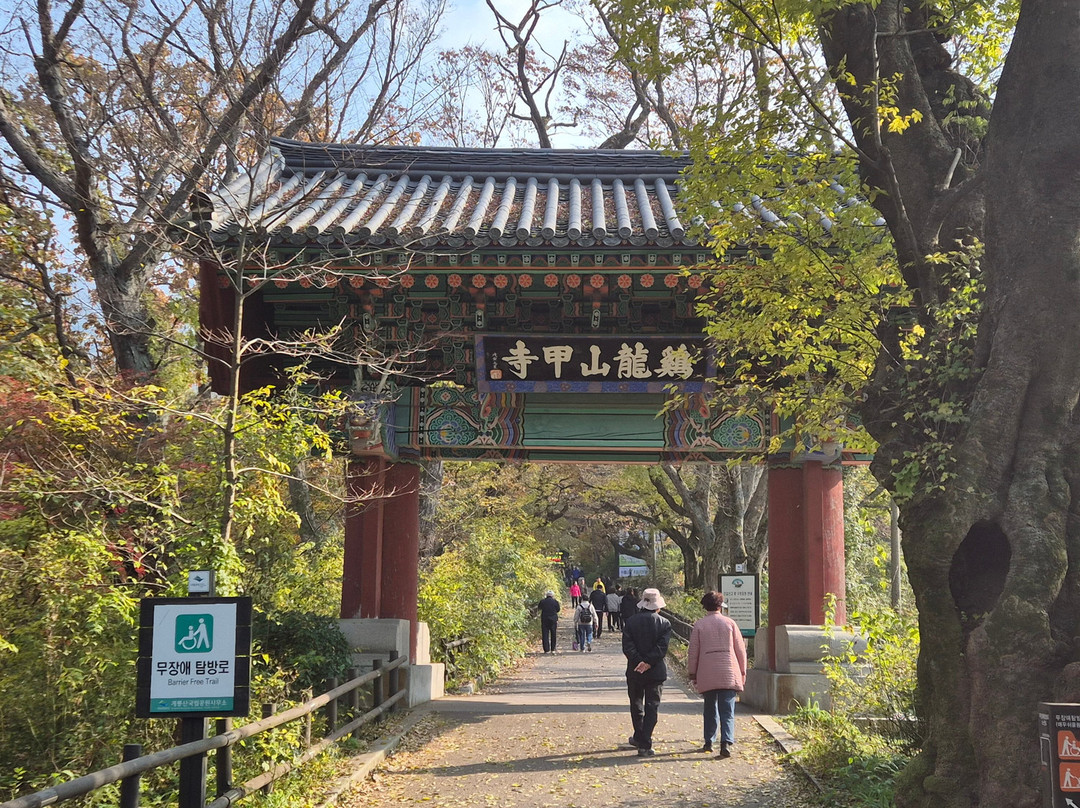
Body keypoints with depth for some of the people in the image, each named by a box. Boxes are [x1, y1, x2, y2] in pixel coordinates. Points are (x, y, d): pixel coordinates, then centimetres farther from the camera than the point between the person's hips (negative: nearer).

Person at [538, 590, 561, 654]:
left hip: (544, 620, 0)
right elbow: (558, 610, 4)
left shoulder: (542, 601, -5)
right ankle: (552, 649, 12)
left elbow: (539, 608, 14)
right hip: (553, 620, 0)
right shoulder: (555, 602, -6)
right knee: (553, 635, 11)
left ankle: (546, 650, 0)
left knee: (545, 635, 4)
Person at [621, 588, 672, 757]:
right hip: (656, 671, -2)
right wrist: (648, 663, -16)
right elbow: (662, 647, -14)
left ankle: (639, 738, 35)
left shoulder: (631, 622, -1)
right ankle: (644, 745, -5)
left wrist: (639, 662, -14)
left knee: (636, 705, 20)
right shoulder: (664, 623, -4)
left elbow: (627, 646, -10)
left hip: (635, 672, 2)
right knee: (652, 707, 2)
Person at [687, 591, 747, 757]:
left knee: (710, 709, 15)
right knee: (727, 711, -2)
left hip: (707, 675, 1)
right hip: (729, 674, -1)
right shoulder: (730, 623, 3)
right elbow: (740, 650, 6)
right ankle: (726, 742, -16)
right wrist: (742, 671, 15)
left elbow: (693, 652, 4)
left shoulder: (699, 625, 2)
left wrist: (692, 674, 13)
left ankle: (709, 742, 20)